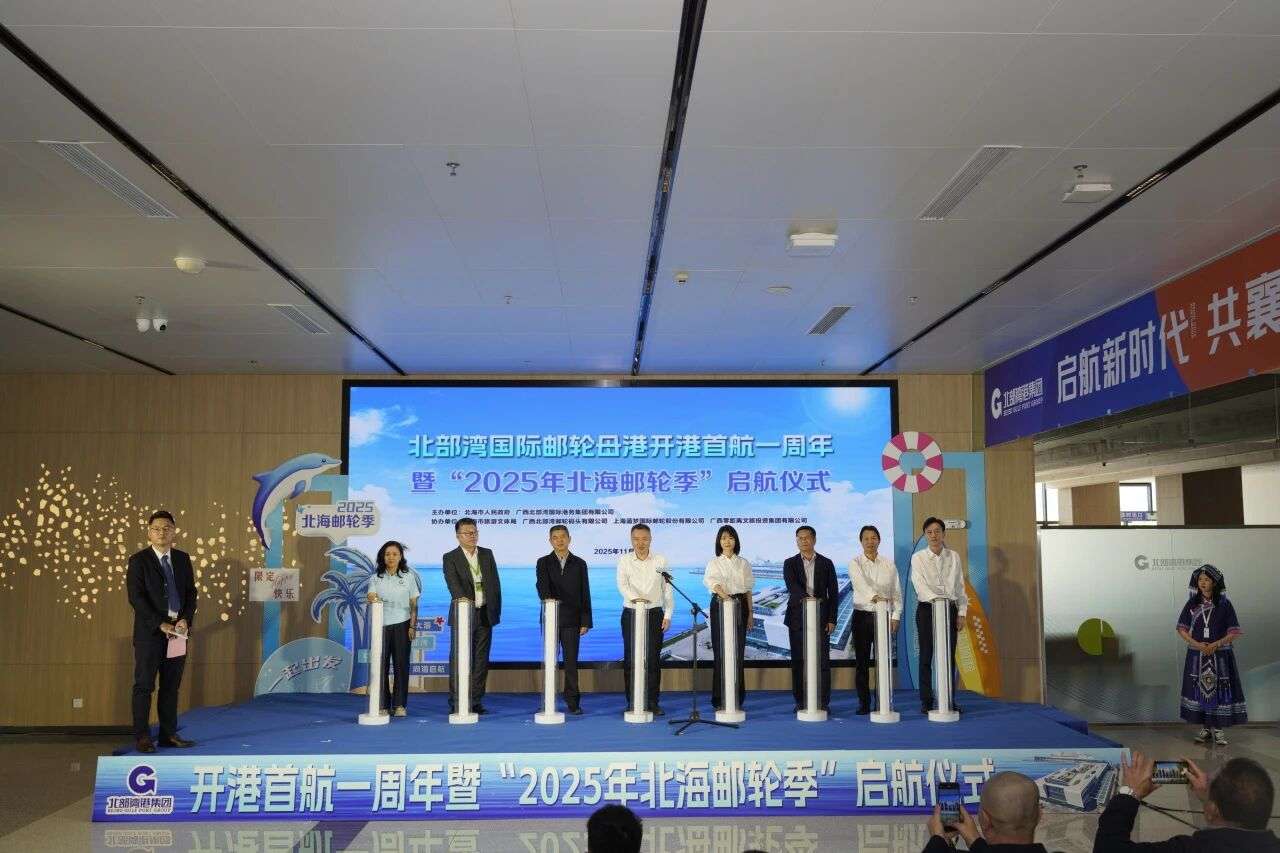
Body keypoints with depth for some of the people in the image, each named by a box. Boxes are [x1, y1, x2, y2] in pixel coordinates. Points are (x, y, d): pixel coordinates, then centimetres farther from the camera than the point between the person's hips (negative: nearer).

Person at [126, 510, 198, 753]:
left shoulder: (182, 559, 11)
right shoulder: (138, 561, -3)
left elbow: (191, 592, 11)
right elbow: (136, 597, -10)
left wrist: (186, 620, -6)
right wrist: (160, 624, -16)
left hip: (177, 631, 4)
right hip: (149, 632, -4)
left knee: (171, 686, 8)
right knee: (144, 685, -1)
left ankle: (169, 734, 13)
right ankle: (142, 737, 4)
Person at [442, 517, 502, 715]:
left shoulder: (487, 554, 11)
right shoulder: (450, 558, -2)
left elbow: (495, 583, 11)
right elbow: (452, 581, -19)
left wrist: (496, 610, 5)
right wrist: (462, 597, -38)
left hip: (485, 615, 4)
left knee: (481, 660, 6)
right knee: (459, 660, -2)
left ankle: (476, 701, 13)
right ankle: (456, 703, 4)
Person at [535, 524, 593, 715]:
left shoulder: (579, 564, 7)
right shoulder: (543, 563, 5)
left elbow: (585, 594, 5)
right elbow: (542, 584, -13)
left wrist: (585, 621, 0)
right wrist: (547, 598, -35)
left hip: (571, 620, 0)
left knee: (571, 661, 1)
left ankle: (573, 701, 7)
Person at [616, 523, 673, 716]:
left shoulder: (660, 561, 4)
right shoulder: (624, 561, 1)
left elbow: (667, 589, 5)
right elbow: (622, 584, -15)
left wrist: (668, 616, -2)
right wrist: (635, 598, -34)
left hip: (655, 613, 0)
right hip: (631, 613, 0)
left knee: (653, 659, 0)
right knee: (631, 659, 1)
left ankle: (652, 702, 8)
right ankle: (632, 703, 8)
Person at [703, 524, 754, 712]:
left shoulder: (743, 563, 10)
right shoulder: (714, 562, 1)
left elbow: (748, 589, 12)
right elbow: (711, 581, -17)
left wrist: (750, 613, 7)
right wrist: (724, 594, -36)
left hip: (740, 606, 2)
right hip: (720, 605, -2)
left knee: (738, 650, 1)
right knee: (720, 650, -3)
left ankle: (737, 696, 9)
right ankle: (720, 698, 1)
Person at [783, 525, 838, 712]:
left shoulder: (826, 563, 7)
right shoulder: (790, 563, 6)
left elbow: (833, 593, 6)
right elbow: (791, 585, -13)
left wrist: (831, 619, -1)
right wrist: (806, 597, -31)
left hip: (821, 618, 0)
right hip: (797, 618, 0)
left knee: (822, 660, -2)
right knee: (798, 661, 2)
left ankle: (823, 702, 3)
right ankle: (800, 701, 9)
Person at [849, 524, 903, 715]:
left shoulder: (889, 564, 8)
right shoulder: (855, 563, 1)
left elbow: (897, 592, 8)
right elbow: (860, 582, -20)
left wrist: (896, 616, -2)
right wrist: (874, 596, -38)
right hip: (862, 615, -1)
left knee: (884, 660, 0)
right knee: (861, 661, 2)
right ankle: (864, 703, 8)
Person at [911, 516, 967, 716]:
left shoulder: (954, 557, 8)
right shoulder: (918, 558, -1)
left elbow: (960, 587, 9)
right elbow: (919, 584, -14)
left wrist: (962, 613, 3)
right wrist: (935, 598, -31)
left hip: (950, 609, 2)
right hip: (927, 609, -2)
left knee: (949, 656, 5)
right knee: (926, 656, 0)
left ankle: (949, 700, 13)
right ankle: (926, 701, 6)